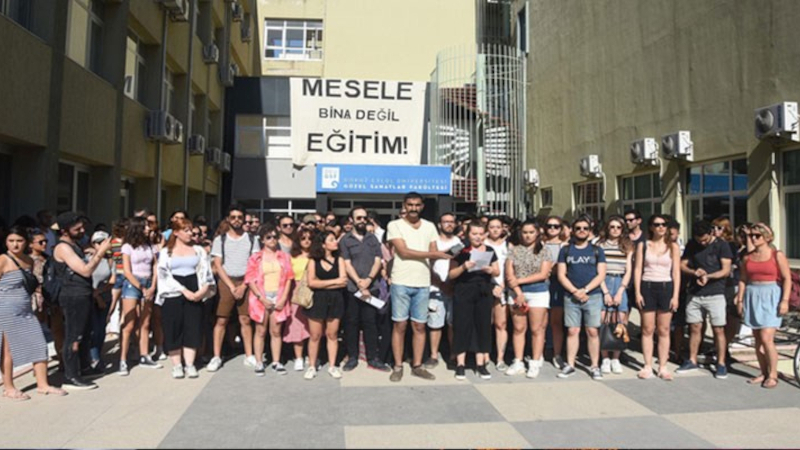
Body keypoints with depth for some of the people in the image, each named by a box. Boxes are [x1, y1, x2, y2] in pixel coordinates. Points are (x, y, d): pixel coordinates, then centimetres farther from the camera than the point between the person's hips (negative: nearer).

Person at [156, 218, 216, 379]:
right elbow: (165, 275, -4)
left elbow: (205, 271, 4)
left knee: (193, 327, 1)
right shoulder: (166, 252, 5)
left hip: (194, 293, 2)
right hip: (173, 294, -1)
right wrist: (184, 290, -14)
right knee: (173, 328, -1)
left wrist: (203, 289, -15)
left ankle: (189, 364, 8)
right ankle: (177, 365, 9)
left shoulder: (198, 250, 10)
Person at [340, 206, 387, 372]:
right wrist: (359, 283, -15)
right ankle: (352, 357, 15)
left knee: (371, 323, 5)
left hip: (372, 287, 2)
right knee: (351, 323, 4)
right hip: (352, 288, -2)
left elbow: (377, 261, 3)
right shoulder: (345, 240, 3)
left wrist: (369, 279, -13)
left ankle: (372, 358, 13)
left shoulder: (373, 239, 12)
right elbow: (347, 264, -5)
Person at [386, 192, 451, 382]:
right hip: (401, 283, -3)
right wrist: (432, 254, -14)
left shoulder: (430, 227, 12)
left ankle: (417, 366, 18)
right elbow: (404, 252, -12)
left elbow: (434, 254, 7)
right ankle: (398, 366, 13)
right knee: (400, 325, 2)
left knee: (420, 326, 8)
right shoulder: (394, 225, -1)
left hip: (423, 283, 4)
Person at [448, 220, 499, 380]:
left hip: (484, 293, 3)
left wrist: (491, 270, -9)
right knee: (462, 326, -1)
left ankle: (481, 363, 17)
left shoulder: (489, 251, 7)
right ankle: (460, 364, 8)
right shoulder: (460, 251, -3)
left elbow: (497, 271, 13)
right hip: (463, 293, -3)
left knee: (483, 326, 6)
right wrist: (464, 267, -21)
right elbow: (451, 274, -4)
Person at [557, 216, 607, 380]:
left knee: (592, 331, 0)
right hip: (571, 296, 1)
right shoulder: (566, 250, 9)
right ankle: (570, 365, 10)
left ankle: (595, 366, 8)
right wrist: (574, 291, -10)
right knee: (572, 331, 2)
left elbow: (601, 275, 0)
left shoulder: (597, 250, 7)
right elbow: (561, 275, 4)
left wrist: (585, 290, -12)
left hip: (593, 296, -1)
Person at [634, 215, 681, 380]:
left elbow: (676, 273, 4)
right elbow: (638, 270, 3)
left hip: (666, 287, 0)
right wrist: (637, 292, -5)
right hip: (647, 287, 0)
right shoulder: (643, 245, 6)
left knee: (664, 330, 4)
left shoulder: (673, 247, 6)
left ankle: (663, 367, 10)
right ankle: (648, 366, 8)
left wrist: (675, 295, -4)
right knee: (647, 329, 2)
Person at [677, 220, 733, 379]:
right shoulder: (691, 245, 8)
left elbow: (726, 271, -8)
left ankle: (721, 363, 10)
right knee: (694, 328, 9)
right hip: (694, 294, 3)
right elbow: (682, 265, 8)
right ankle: (692, 361, 19)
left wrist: (708, 276, -23)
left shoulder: (722, 245, -3)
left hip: (715, 294, -3)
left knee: (718, 330, 0)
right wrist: (694, 272, -12)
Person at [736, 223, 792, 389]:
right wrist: (740, 299, 6)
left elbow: (787, 278, -6)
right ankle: (764, 373, 18)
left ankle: (773, 375, 3)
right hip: (752, 297, 5)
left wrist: (785, 300, -13)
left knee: (766, 338, -11)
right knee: (758, 339, 8)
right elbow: (743, 280, 11)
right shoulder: (747, 258, 9)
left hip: (771, 297, -5)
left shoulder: (777, 255, -3)